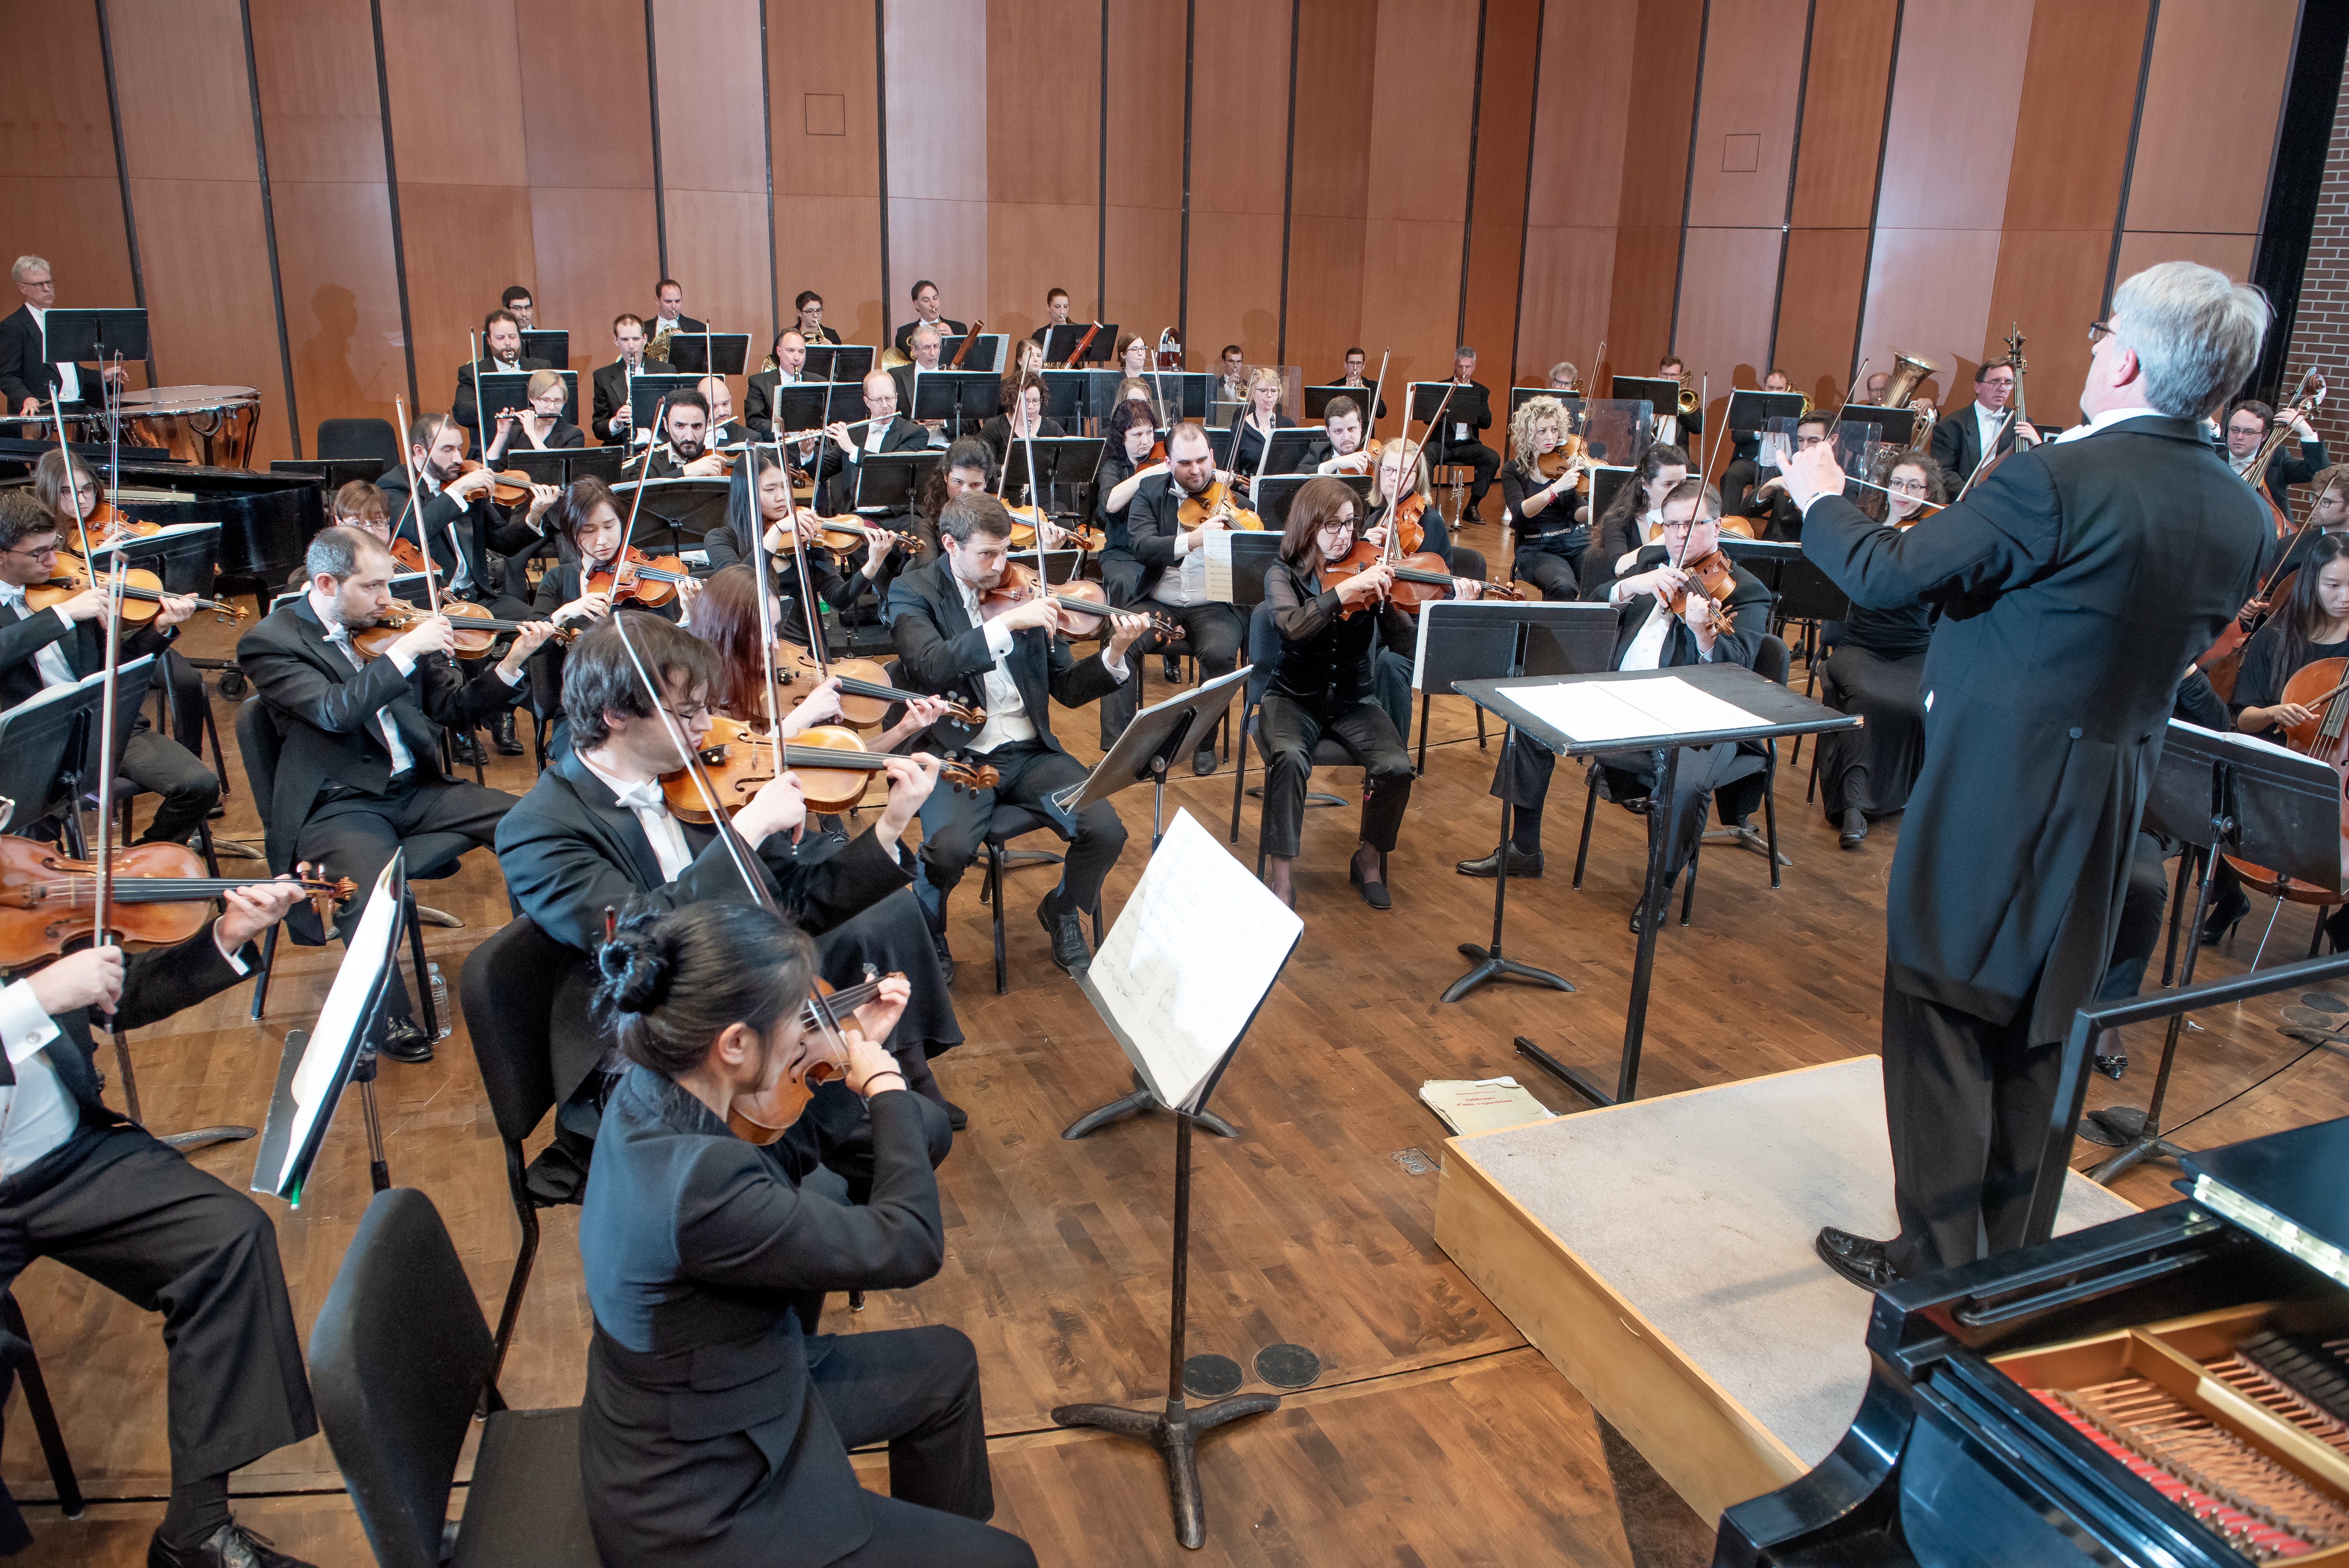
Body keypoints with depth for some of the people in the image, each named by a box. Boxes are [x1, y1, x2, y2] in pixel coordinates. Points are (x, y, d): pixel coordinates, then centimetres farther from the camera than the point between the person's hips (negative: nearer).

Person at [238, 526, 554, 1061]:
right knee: (375, 894, -34)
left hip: (415, 788, 5)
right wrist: (405, 650, -23)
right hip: (339, 806, -5)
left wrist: (511, 663, -5)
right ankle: (388, 1017, -8)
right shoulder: (269, 642, -5)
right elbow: (335, 712, -22)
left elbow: (454, 708, 10)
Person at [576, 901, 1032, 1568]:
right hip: (697, 1508, -9)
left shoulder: (656, 1089, -10)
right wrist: (885, 1085, -14)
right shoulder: (693, 1184, -37)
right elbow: (908, 1246, -27)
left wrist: (857, 1049, 0)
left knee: (945, 1363, 24)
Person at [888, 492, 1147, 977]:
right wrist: (1007, 622, -28)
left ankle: (1063, 911, 16)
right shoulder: (913, 592, -1)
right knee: (948, 848, -31)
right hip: (957, 755, -3)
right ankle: (927, 938, 5)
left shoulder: (1023, 589, 8)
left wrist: (1114, 655, -10)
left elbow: (1067, 688, 8)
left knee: (1106, 832, -18)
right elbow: (929, 666, -23)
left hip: (1029, 752, 3)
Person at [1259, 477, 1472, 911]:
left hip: (1355, 701, 2)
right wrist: (1346, 589, -33)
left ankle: (1370, 860, 4)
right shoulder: (1284, 574, -4)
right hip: (1294, 699, -2)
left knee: (1397, 767, -24)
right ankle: (1280, 876, -19)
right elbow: (1294, 627, -26)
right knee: (1289, 758, -34)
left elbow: (1405, 639, -9)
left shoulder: (1368, 572, 1)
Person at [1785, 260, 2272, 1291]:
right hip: (2110, 803, 8)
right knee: (2033, 1034, 19)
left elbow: (1883, 573, -17)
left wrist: (1821, 499, 1)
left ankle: (1937, 1259, 14)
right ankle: (2007, 1256, 32)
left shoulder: (2057, 481, -21)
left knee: (1943, 1021, 5)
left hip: (1994, 793, -7)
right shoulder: (2240, 517, 3)